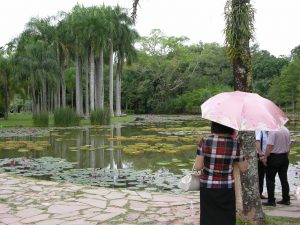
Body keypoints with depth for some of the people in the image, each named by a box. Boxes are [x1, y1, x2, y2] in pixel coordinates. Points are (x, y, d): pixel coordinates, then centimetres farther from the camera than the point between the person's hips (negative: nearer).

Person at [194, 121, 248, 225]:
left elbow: (198, 166, -10)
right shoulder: (235, 145, -10)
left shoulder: (204, 142, -12)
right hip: (226, 189, 0)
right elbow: (244, 168, 1)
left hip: (207, 187, 0)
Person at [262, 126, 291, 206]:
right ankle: (286, 199, 21)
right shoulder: (286, 130, 5)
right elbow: (288, 145, 12)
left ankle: (271, 200, 4)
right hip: (284, 157, 7)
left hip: (274, 157, -7)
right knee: (284, 179, 14)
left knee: (270, 179, 2)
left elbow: (269, 146, -20)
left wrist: (265, 157, -11)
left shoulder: (273, 131, -19)